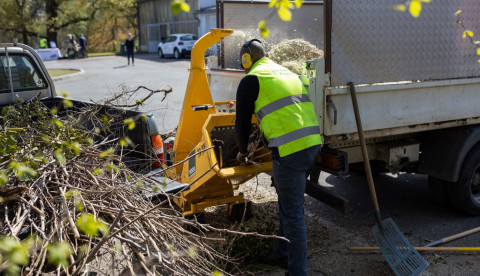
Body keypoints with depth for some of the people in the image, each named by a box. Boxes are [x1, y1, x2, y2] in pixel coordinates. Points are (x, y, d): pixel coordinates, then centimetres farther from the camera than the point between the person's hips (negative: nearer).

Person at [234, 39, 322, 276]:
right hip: (312, 142, 9)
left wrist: (242, 151, 22)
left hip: (290, 150, -9)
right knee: (288, 203, 22)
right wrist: (263, 142, 40)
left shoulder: (250, 80, 0)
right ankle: (281, 254, 37)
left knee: (293, 212, -1)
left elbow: (242, 122, 3)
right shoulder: (286, 73, 24)